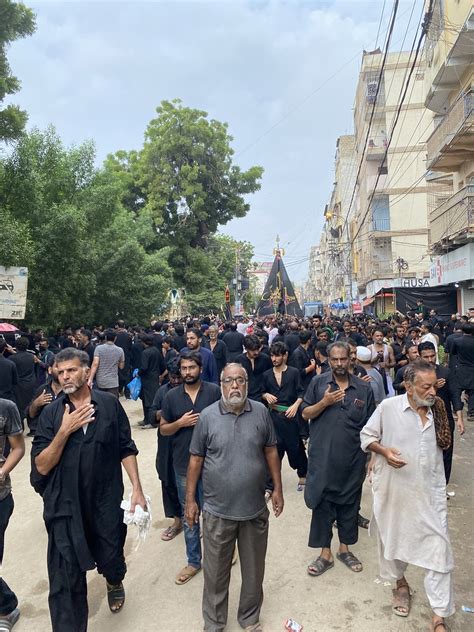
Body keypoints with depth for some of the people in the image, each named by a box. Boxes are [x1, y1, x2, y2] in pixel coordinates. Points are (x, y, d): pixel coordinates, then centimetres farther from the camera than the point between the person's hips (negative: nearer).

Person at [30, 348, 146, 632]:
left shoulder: (110, 404, -6)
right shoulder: (52, 413, -5)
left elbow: (126, 449, 0)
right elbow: (41, 466, -8)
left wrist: (137, 488, -4)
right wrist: (65, 431, -20)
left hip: (107, 502, 1)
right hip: (65, 506, 0)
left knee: (111, 559, 19)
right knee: (66, 580, 5)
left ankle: (115, 582, 54)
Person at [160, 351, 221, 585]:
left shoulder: (214, 391, -8)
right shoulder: (171, 396, -1)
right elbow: (163, 429, 4)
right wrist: (180, 423, -14)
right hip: (183, 464, 2)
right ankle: (193, 561, 32)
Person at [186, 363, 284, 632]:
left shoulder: (261, 412, -7)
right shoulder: (208, 416, -11)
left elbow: (271, 451, 3)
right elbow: (196, 459, -3)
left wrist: (278, 489, 3)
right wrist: (190, 499, -1)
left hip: (255, 507, 2)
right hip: (218, 510, -1)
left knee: (254, 569, 20)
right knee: (216, 571, 16)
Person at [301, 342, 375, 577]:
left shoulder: (363, 388, 1)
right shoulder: (318, 383, -2)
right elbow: (306, 414, 1)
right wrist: (324, 402, -16)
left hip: (353, 459, 2)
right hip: (322, 458, -1)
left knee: (349, 504, 15)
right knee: (322, 504, 7)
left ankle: (344, 548, 36)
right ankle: (325, 554, 24)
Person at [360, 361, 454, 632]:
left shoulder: (438, 410, -1)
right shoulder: (388, 407, -14)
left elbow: (441, 446, 15)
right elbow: (366, 436, -5)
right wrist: (384, 451, -23)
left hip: (430, 492, 2)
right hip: (393, 490, -2)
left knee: (439, 548, 0)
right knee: (393, 537, 17)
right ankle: (400, 582, 45)